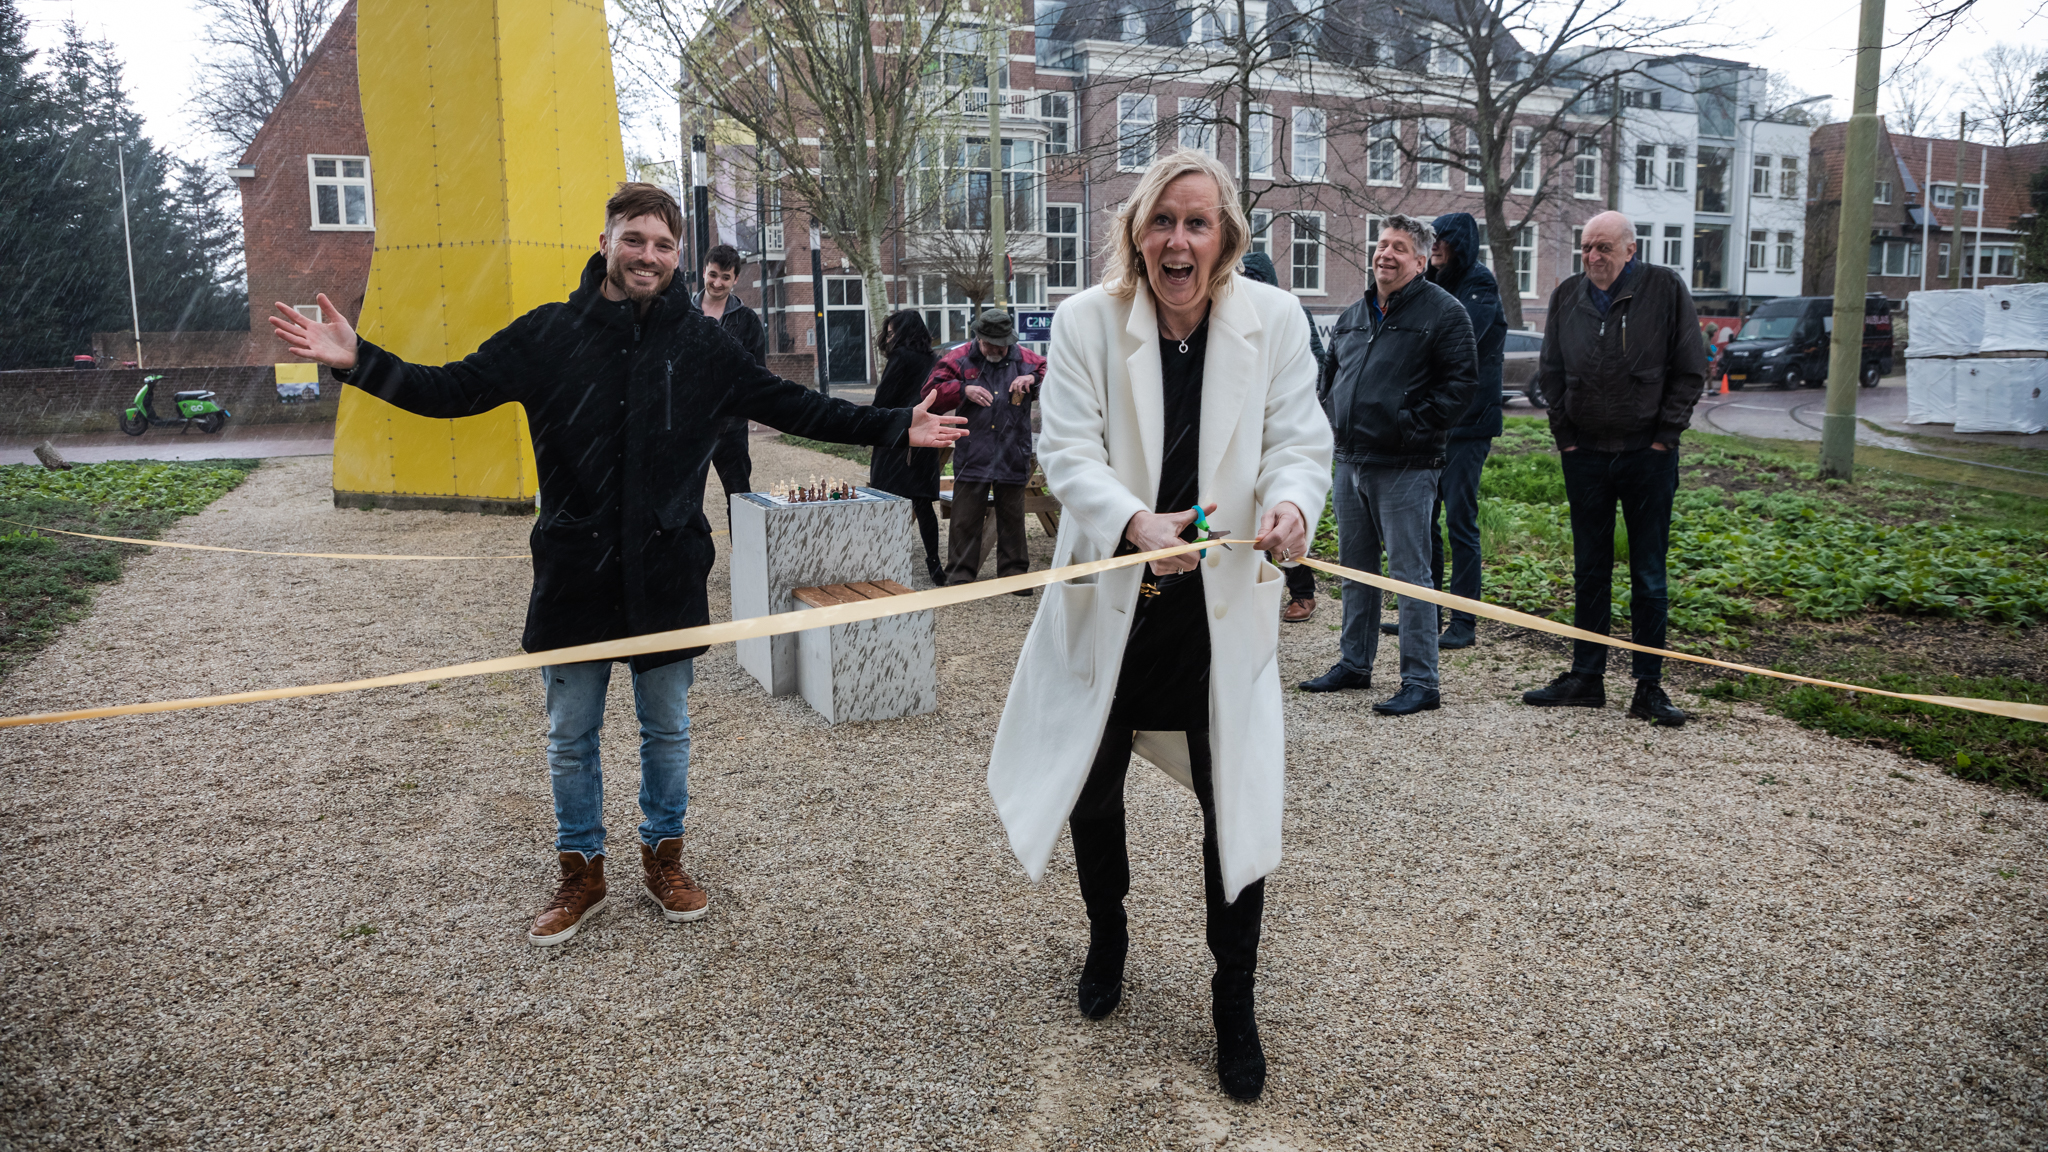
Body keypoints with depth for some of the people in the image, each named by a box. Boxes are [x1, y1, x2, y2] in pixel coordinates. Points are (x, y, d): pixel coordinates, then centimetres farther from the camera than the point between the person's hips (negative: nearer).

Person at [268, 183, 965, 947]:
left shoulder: (703, 344, 0)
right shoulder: (547, 333, -1)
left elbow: (792, 407, 3)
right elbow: (453, 390, 3)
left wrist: (895, 427, -2)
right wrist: (358, 362, -10)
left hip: (667, 576, 0)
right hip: (573, 575, 0)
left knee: (667, 730, 14)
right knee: (570, 737, 11)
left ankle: (663, 856, 35)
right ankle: (581, 872, 31)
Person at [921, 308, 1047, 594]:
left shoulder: (1026, 360, 8)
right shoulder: (958, 360, 4)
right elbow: (931, 393, -1)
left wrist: (1034, 378, -12)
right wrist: (963, 390, -17)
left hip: (1013, 458, 1)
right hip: (971, 457, -1)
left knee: (1012, 519, 10)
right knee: (965, 519, 1)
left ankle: (1014, 572, 20)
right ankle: (960, 574, 10)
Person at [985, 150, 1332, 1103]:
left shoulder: (1273, 320, -5)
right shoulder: (1086, 320, -9)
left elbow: (1298, 441, -5)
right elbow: (1069, 453, -13)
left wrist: (1291, 502, -29)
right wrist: (1136, 523, -33)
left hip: (1225, 604, 0)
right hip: (1112, 599, 1)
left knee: (1235, 804, 4)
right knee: (1092, 792, 15)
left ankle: (1234, 1003, 25)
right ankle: (1107, 935, 46)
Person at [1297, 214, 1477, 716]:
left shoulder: (1444, 312, -6)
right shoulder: (1353, 316, 15)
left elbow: (1461, 382, -11)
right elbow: (1330, 373, 25)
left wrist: (1414, 426, -16)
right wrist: (1334, 422, 11)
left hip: (1405, 467, -7)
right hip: (1350, 462, 7)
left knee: (1409, 573, -5)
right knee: (1355, 569, 15)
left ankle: (1420, 682, 1)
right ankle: (1354, 663, 28)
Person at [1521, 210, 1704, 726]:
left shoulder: (1666, 289, -3)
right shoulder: (1567, 296, 6)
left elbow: (1690, 370, -1)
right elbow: (1550, 373, 13)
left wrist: (1665, 435, -6)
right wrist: (1564, 435, 5)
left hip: (1648, 455, -3)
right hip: (1585, 455, 3)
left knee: (1649, 577, 3)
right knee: (1589, 572, 10)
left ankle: (1649, 686, 10)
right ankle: (1586, 678, 18)